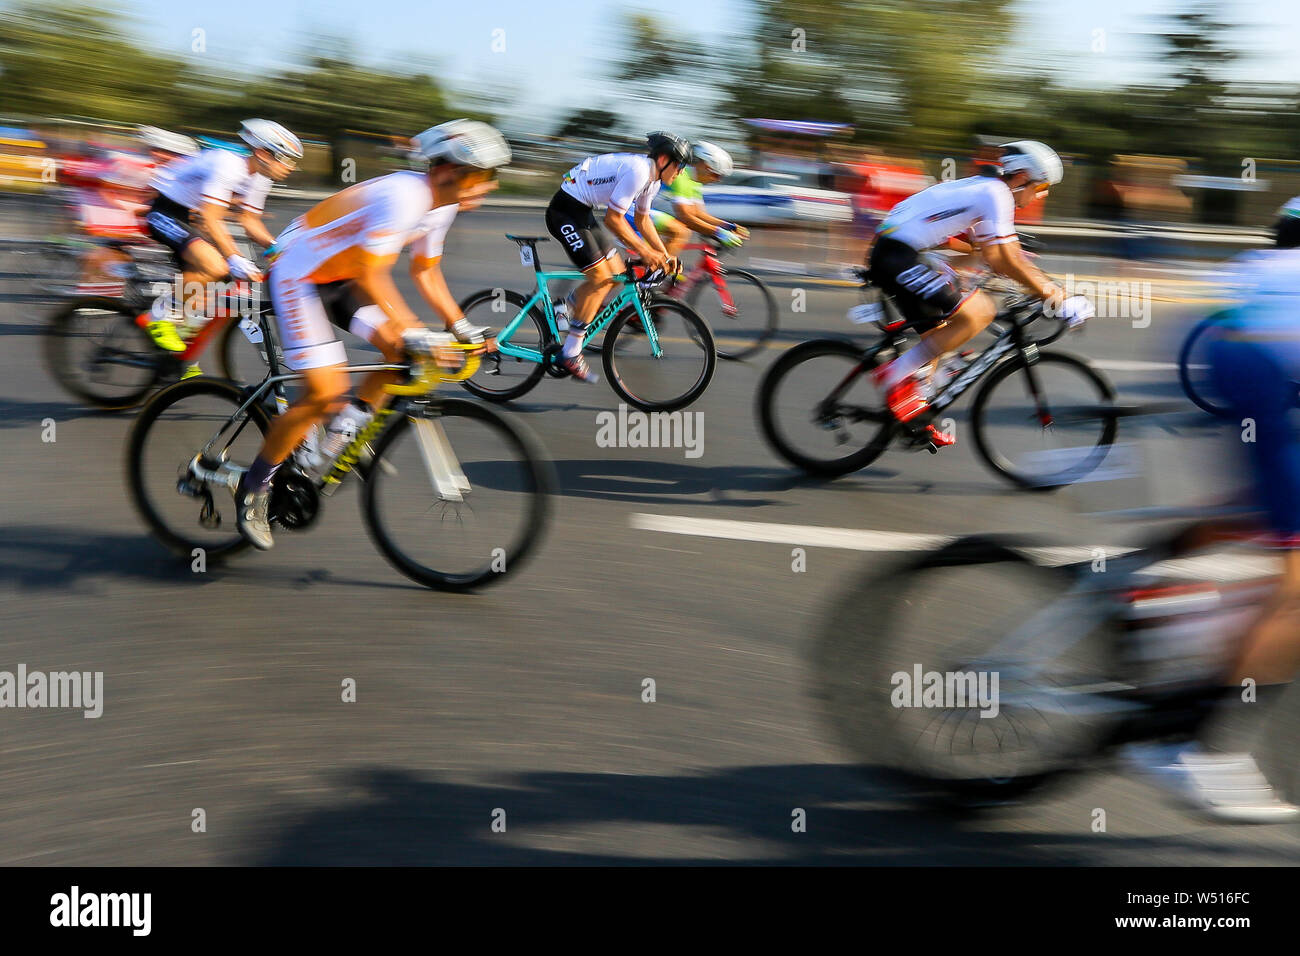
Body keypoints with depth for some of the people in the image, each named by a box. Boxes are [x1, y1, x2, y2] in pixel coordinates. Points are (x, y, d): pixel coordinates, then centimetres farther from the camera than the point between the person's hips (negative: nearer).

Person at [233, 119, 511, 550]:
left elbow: (426, 271, 10)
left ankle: (344, 434, 9)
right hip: (297, 277, -9)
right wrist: (414, 333, -38)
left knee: (405, 352, -6)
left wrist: (461, 328, 3)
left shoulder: (441, 206, -1)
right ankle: (253, 487, -1)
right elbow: (372, 276, -34)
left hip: (339, 279, 9)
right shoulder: (402, 196, -30)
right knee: (326, 392, -16)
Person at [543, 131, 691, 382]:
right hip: (565, 212, -10)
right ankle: (570, 354, -8)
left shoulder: (653, 178, 8)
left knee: (616, 272, 8)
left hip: (582, 212, 10)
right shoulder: (637, 171, -24)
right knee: (600, 277, -13)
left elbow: (642, 219, 20)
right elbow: (613, 219, -23)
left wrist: (663, 255, 12)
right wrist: (645, 252, -19)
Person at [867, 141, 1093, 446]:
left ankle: (917, 418, 26)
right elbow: (1009, 263, -15)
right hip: (897, 257, -11)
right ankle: (896, 374, -11)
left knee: (938, 334, 19)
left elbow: (995, 258, 26)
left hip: (890, 254, 11)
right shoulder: (995, 193, -10)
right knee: (976, 314, -15)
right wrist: (1058, 301, -10)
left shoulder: (981, 188, 20)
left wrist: (1052, 288, 23)